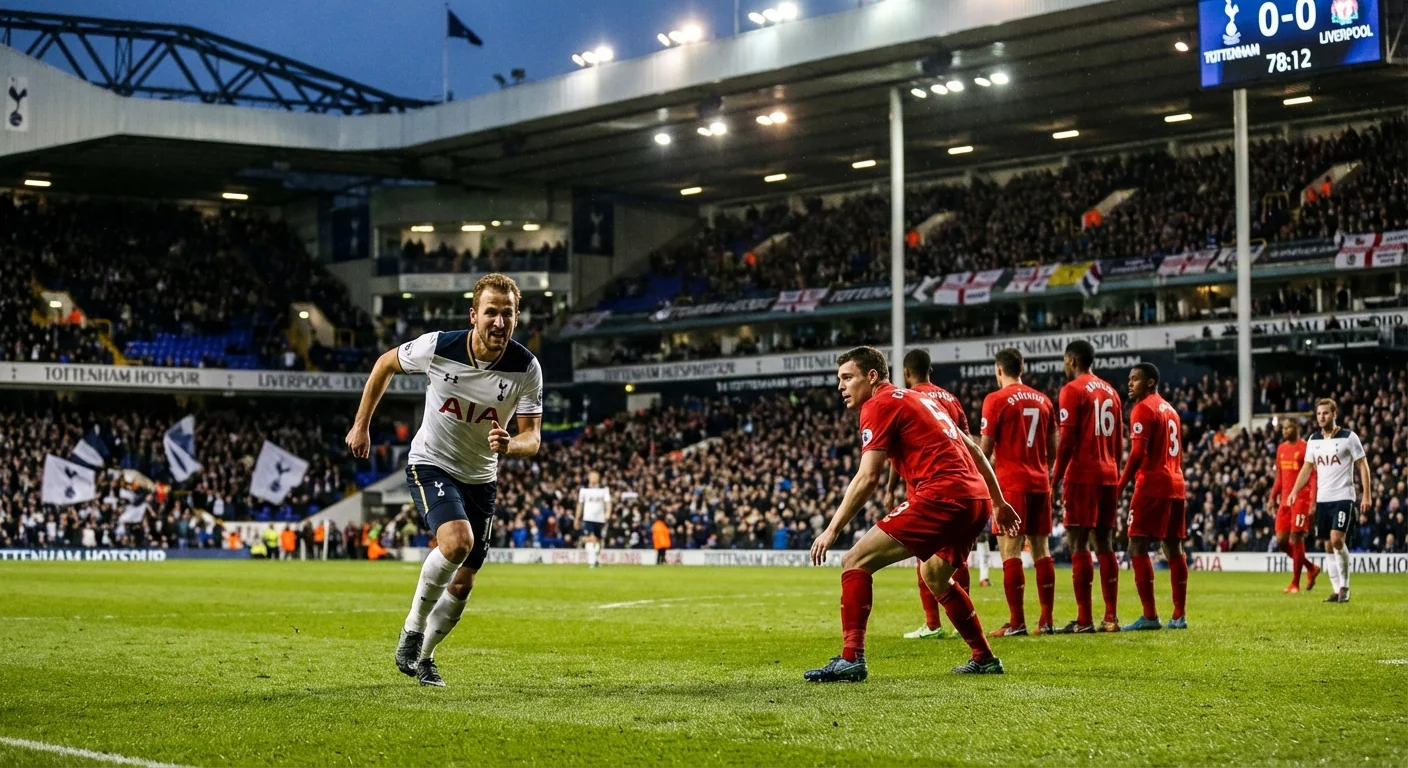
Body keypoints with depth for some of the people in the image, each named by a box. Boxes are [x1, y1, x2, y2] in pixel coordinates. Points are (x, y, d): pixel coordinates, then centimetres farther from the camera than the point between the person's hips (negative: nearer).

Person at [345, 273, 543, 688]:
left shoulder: (527, 368, -17)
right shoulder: (438, 347, -20)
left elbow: (532, 437, -13)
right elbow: (384, 365, -1)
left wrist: (510, 445, -37)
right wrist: (361, 425, 5)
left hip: (480, 478, 3)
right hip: (431, 465, -3)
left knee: (463, 582, 7)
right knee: (458, 541, -30)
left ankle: (423, 655, 32)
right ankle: (412, 629, -9)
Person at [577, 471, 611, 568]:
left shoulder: (604, 490, 5)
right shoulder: (584, 490, 6)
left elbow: (608, 502, -4)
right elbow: (580, 504, 13)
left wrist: (608, 512, -23)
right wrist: (577, 519, 13)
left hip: (600, 519, 1)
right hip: (588, 519, -1)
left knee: (598, 540, 11)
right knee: (589, 539, -17)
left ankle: (597, 559, 29)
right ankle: (591, 561, -22)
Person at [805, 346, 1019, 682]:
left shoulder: (879, 405, 0)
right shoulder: (920, 400, 26)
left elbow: (867, 478, -10)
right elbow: (973, 450, 28)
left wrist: (832, 529, -8)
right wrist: (998, 502, 33)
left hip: (942, 497, -9)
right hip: (977, 499, 9)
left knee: (856, 562, -8)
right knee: (934, 575, 32)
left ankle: (851, 659, -17)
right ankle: (984, 658, 36)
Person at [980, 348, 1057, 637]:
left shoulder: (997, 400, -7)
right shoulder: (1043, 401, 11)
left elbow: (985, 449, -8)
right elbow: (1053, 449, 13)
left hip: (1011, 483, -6)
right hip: (1040, 482, 6)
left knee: (1010, 551, -5)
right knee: (1040, 550, 8)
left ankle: (1016, 622, -8)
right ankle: (1046, 620, 8)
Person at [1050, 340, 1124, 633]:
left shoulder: (1072, 390, -7)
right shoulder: (1110, 392, 16)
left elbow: (1066, 440, -13)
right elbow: (1117, 442, 18)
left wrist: (1055, 480, -10)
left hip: (1082, 476, -7)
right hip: (1108, 475, 7)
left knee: (1078, 545, -7)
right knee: (1104, 544, 10)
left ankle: (1084, 620, -11)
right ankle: (1111, 617, 8)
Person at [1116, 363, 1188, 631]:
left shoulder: (1143, 409, -8)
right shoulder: (1170, 410, 20)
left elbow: (1138, 453, -17)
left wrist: (1119, 487, -16)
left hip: (1152, 485, -9)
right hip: (1175, 485, 9)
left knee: (1137, 547, -7)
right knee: (1173, 549, 8)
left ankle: (1150, 616, -14)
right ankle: (1179, 616, 8)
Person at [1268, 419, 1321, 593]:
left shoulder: (1306, 448, -8)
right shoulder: (1281, 449, 14)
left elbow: (1314, 476, -11)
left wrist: (1313, 500, -19)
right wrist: (1273, 498, 16)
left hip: (1301, 499, -7)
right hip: (1285, 499, 7)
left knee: (1296, 538, -6)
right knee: (1281, 540, 5)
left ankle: (1295, 583, 1)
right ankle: (1311, 568, 23)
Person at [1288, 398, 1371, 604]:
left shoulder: (1348, 437, -5)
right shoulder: (1313, 439, 9)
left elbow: (1362, 465, -3)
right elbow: (1307, 468, 14)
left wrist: (1367, 494, -9)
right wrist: (1294, 491, 1)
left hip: (1343, 497, -5)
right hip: (1322, 498, 5)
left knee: (1336, 539, -19)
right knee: (1328, 545, 5)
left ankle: (1344, 586, -6)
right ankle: (1337, 590, 11)